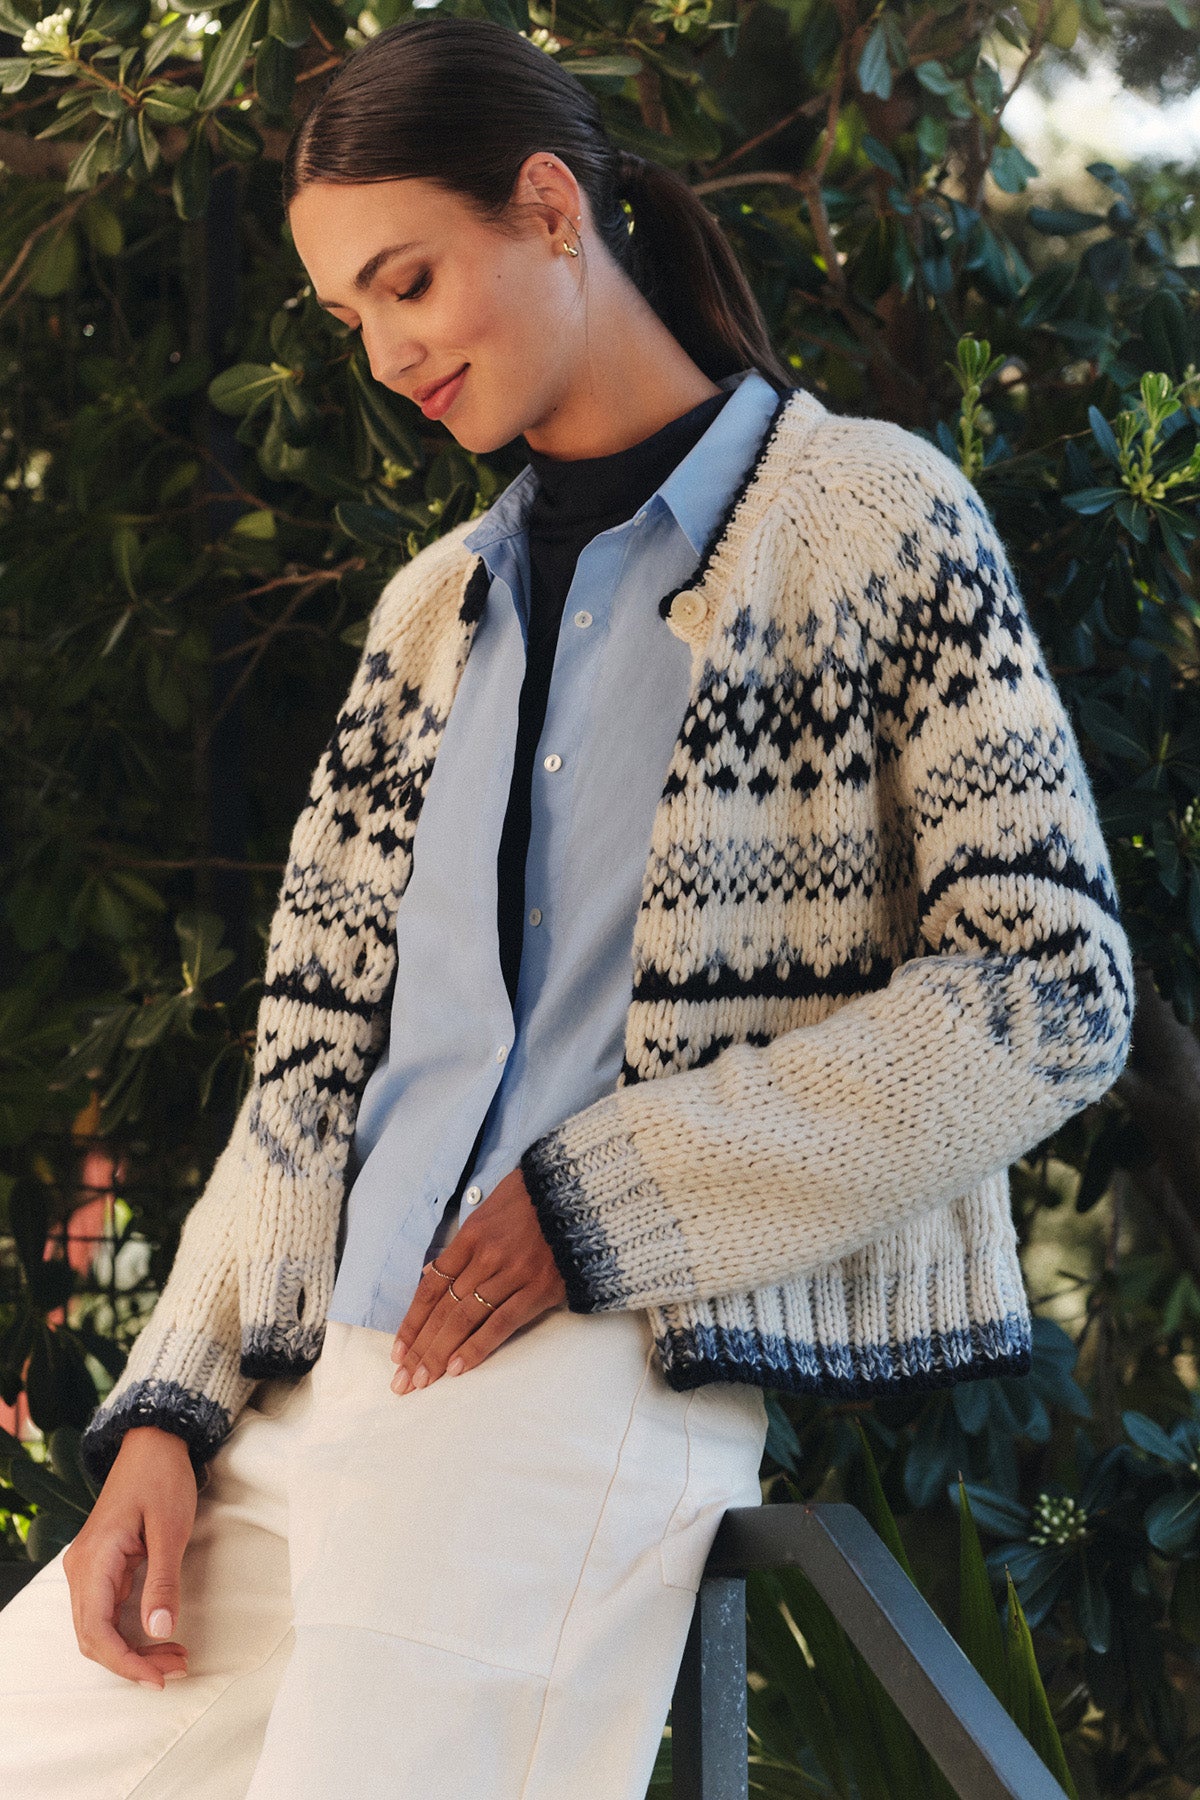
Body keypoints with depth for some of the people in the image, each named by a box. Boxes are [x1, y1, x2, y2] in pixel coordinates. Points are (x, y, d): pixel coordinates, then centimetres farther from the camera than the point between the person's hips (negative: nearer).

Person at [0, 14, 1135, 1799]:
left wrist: (603, 1201, -9)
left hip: (608, 1368, -6)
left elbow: (1050, 996, -4)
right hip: (313, 1392, 6)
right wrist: (169, 1409, 2)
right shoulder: (431, 611, 22)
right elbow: (315, 1046, 18)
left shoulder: (871, 516, 4)